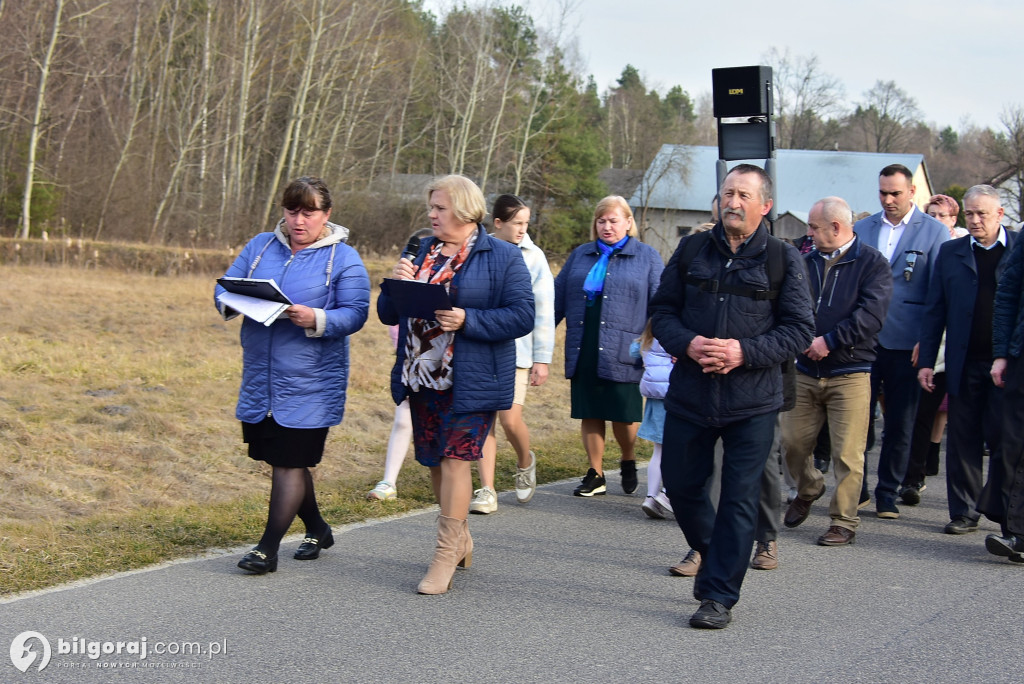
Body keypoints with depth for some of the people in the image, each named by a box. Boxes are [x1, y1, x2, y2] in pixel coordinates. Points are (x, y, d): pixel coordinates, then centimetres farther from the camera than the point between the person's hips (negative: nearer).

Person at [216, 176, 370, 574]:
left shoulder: (343, 259, -3)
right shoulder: (260, 247, 10)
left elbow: (355, 313, -9)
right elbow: (226, 286, 12)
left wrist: (317, 319, -27)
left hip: (310, 383, -5)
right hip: (260, 378, 5)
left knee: (291, 463, -4)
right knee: (279, 459, 13)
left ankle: (268, 549, 2)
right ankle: (317, 530, 32)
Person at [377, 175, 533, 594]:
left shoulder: (503, 258, -4)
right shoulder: (421, 253, 14)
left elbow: (522, 316, -12)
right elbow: (388, 315, 13)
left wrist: (467, 320, -22)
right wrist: (396, 285, -9)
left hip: (471, 382, -6)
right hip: (422, 378, 6)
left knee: (455, 458, -10)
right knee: (434, 461, 11)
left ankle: (447, 555, -2)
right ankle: (461, 541, 28)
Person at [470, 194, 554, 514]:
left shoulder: (533, 257, 1)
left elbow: (543, 311, 1)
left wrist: (542, 358, -2)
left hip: (516, 350, -2)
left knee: (510, 419, -10)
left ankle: (525, 462, 21)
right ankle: (487, 490, 7)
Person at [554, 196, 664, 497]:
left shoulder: (647, 257, 5)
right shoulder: (580, 255, 15)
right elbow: (558, 298, 17)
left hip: (622, 352, -3)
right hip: (583, 351, 4)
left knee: (623, 414, -1)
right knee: (589, 414, 6)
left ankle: (628, 461, 27)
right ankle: (595, 475, 17)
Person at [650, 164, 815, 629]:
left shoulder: (783, 259, -1)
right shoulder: (691, 250, 7)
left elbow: (799, 329, -3)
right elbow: (662, 309, 10)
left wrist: (744, 351, -17)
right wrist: (687, 343, -11)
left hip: (752, 402, -3)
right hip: (689, 395, 3)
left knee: (739, 498, -2)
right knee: (681, 485, 12)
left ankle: (719, 595, 7)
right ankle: (710, 552, 40)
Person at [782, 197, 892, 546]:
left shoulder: (872, 263, -4)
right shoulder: (808, 261, 11)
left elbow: (871, 314, -15)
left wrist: (829, 341, -17)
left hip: (850, 373, -5)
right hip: (806, 371, 5)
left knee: (847, 454, -3)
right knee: (793, 442, 9)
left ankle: (844, 522, 8)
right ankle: (808, 489, 37)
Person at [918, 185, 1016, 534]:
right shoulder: (950, 253, 10)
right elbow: (935, 310, 9)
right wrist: (926, 360, 3)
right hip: (964, 363, 2)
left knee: (1004, 442, 2)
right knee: (963, 442, 6)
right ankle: (963, 512, 14)